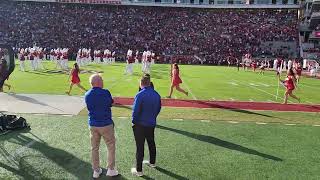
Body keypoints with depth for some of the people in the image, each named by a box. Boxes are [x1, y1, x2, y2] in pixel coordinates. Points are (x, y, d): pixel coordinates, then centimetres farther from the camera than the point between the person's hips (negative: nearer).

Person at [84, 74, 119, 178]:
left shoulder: (87, 95, -1)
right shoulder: (105, 93, -17)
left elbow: (89, 108, 11)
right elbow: (111, 103, -1)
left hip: (93, 125, 5)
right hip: (106, 124, -5)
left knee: (94, 148, 16)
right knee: (111, 147, 12)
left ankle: (96, 171, 26)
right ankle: (111, 170, 19)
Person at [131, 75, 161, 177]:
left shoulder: (140, 95, -22)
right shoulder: (156, 94, -2)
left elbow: (135, 111, -20)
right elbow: (159, 108, 7)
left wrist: (134, 121, -5)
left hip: (140, 125, -6)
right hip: (152, 124, 6)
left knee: (140, 147, 4)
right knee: (151, 143, 23)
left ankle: (139, 170, 14)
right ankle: (152, 162, 42)